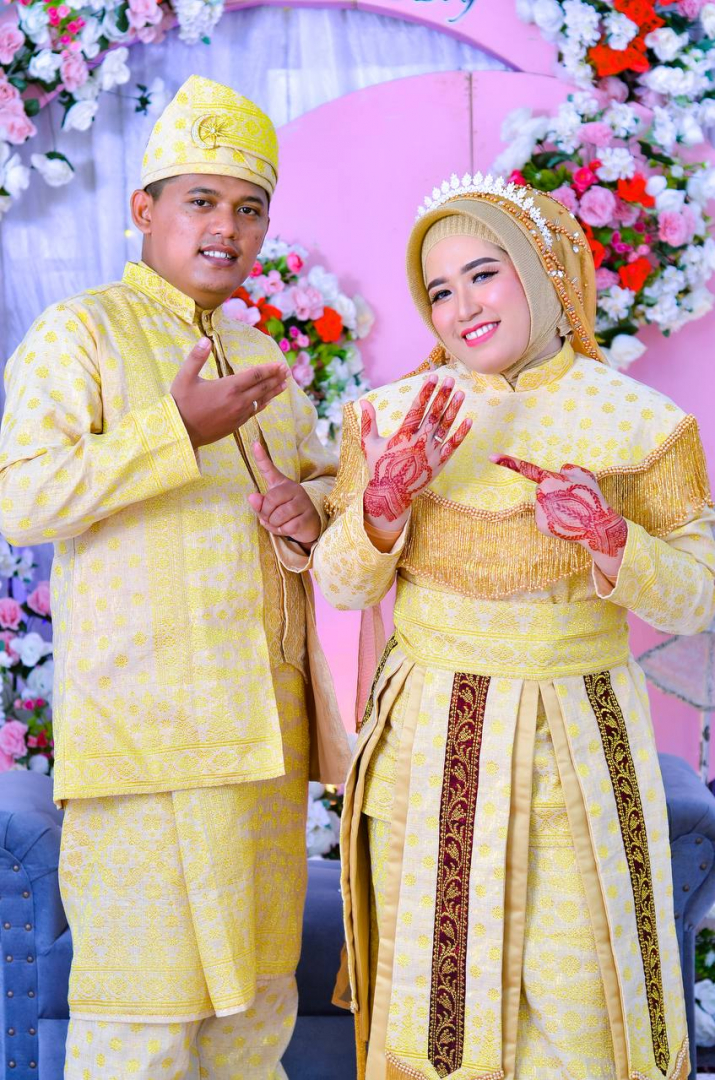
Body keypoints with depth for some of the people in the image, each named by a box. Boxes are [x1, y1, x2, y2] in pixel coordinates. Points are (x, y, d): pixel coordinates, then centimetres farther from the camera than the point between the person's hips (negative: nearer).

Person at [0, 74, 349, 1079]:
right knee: (147, 996, -3)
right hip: (146, 724, -7)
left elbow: (328, 484, 21)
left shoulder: (263, 357, 20)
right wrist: (179, 429, -21)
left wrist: (310, 517, -2)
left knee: (257, 990, 13)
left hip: (265, 729, 7)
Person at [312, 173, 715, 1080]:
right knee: (436, 987, 10)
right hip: (429, 743, 1)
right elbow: (341, 584, 0)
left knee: (573, 997, 6)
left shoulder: (639, 426, -5)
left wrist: (608, 538, -22)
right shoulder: (396, 417, -1)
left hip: (572, 742, -1)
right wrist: (388, 496, -19)